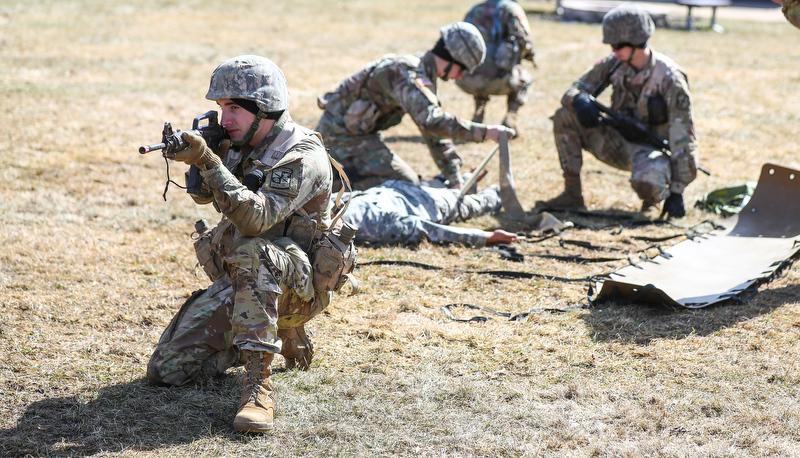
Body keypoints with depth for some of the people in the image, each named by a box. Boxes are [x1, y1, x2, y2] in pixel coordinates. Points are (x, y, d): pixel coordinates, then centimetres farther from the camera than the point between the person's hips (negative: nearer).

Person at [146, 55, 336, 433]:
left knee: (251, 252, -41)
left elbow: (254, 218, -30)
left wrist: (209, 161, -35)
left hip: (296, 286, -8)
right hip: (238, 284, 8)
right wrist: (195, 156, -4)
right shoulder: (244, 144, 7)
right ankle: (280, 335, 14)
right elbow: (203, 195, 17)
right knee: (165, 370, -3)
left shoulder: (303, 157, -18)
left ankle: (257, 385, -38)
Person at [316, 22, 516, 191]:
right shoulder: (410, 75, -24)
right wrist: (485, 132, -39)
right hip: (343, 134, -10)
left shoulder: (422, 73, 9)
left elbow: (435, 129, 13)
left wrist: (455, 179, 11)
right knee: (405, 184, -14)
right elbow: (432, 121, -41)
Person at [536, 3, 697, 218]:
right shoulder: (614, 64, -4)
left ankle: (658, 193, 0)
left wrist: (677, 192, -26)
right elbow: (574, 90, 3)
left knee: (647, 183, -41)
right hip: (620, 144, 6)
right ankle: (572, 195, -7)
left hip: (651, 149, -5)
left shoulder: (670, 78, -20)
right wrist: (579, 101, -26)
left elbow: (683, 138, -21)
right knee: (564, 117, -12)